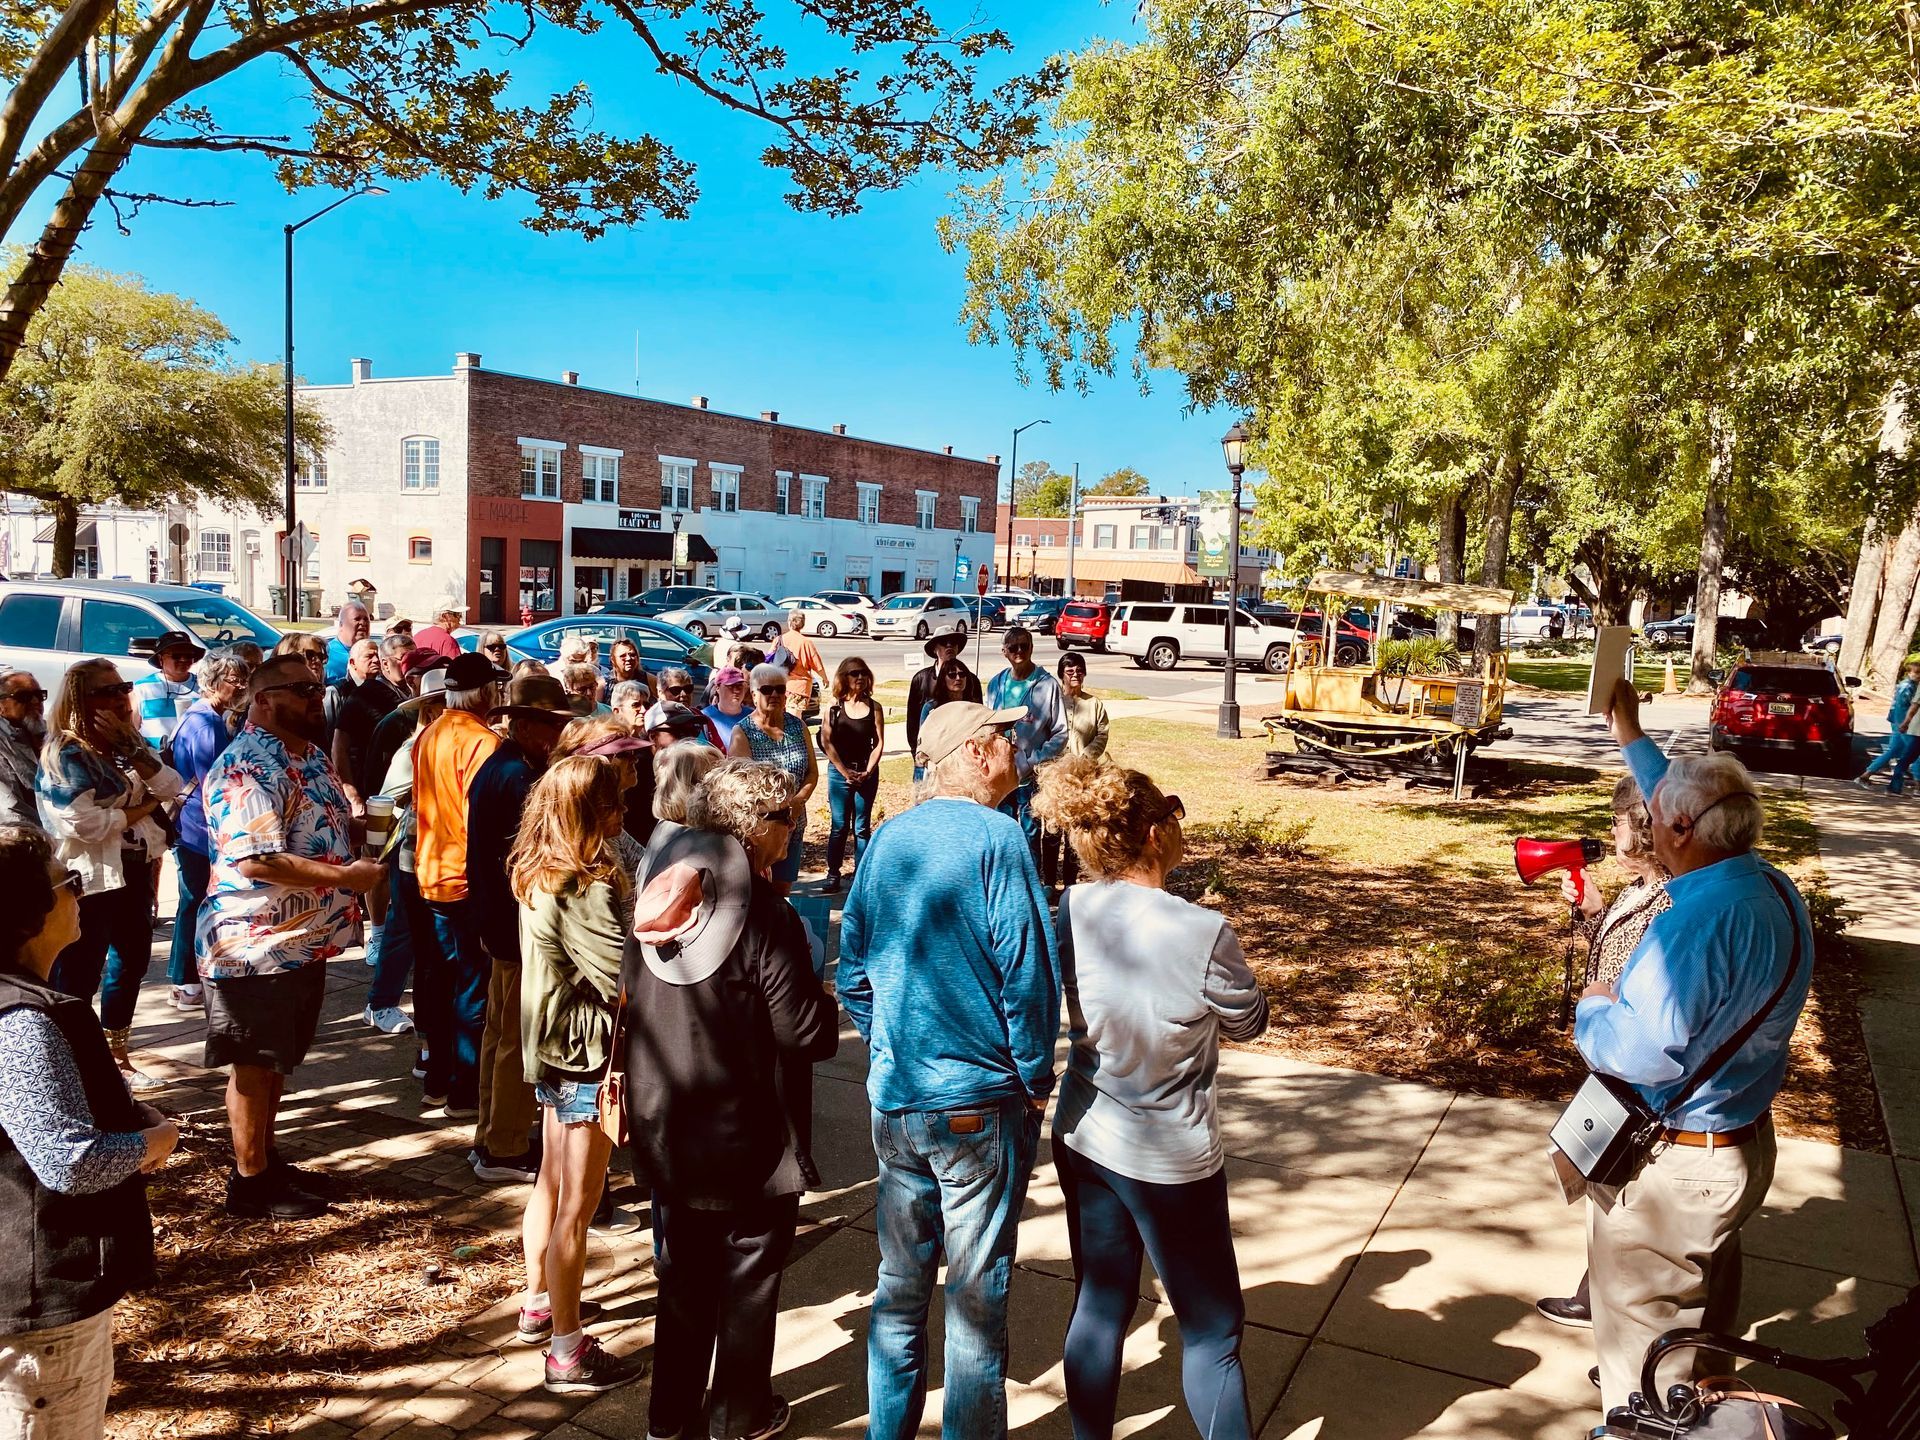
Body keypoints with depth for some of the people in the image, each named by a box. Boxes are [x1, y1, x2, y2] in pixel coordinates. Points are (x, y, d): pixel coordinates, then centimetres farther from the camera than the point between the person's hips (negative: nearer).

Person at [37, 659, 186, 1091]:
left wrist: (132, 749, -13)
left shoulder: (128, 743, 9)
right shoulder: (65, 753, -15)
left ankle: (117, 1058, 32)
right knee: (78, 975, -3)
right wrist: (144, 807, -11)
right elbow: (85, 824, -25)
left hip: (133, 869, 9)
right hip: (89, 880, -8)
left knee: (132, 959, 17)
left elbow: (173, 789, 0)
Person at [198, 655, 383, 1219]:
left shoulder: (310, 756, 11)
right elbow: (256, 860, -30)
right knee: (254, 1066, 5)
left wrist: (357, 824, 4)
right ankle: (250, 1183, 18)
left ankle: (266, 1158, 35)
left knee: (278, 1060, 20)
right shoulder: (247, 768, -21)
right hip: (258, 946, -9)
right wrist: (346, 876, -24)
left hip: (305, 940, 9)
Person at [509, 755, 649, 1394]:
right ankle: (569, 1355, 12)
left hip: (550, 1048, 10)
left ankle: (539, 1304, 41)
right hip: (586, 1055, -10)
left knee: (551, 1181, 24)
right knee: (576, 1206, 1)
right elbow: (629, 983, -27)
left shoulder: (535, 874, 2)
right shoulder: (585, 889, -26)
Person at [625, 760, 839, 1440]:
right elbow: (807, 1033, -22)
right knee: (748, 1275, 15)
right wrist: (827, 1007, -3)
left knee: (683, 1271, 23)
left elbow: (630, 1000, 8)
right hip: (746, 1135, -6)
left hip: (665, 1128, 6)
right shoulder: (766, 912, -24)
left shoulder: (655, 895, -3)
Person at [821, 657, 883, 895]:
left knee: (862, 827, 5)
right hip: (839, 771, -1)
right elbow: (826, 742, -3)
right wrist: (845, 772, -9)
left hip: (867, 773, 1)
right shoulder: (834, 706, 0)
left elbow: (879, 742, 2)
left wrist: (867, 771, -9)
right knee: (839, 826, 2)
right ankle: (833, 875, 8)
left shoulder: (874, 707, 4)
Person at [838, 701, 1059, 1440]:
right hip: (979, 1101, -6)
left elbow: (853, 970, 9)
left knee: (900, 1283, 19)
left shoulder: (887, 839, 4)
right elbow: (1025, 969, -16)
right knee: (976, 1296, 8)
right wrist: (1036, 1078, -4)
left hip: (894, 1099, 6)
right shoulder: (994, 837, -13)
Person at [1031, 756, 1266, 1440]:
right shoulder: (1202, 934, -25)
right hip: (1170, 1159, -5)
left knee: (1098, 1305, 20)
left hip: (1083, 1140, 5)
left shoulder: (1070, 913, -10)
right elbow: (1248, 1022, -7)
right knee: (1211, 1329, 12)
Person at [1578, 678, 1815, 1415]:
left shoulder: (1699, 921, -33)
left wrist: (1593, 1007, -15)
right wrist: (1630, 738, 24)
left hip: (1673, 1164, -9)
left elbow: (1639, 1054, -35)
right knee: (1705, 1293, 29)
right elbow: (1694, 805, 14)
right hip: (1744, 1143, 9)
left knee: (1642, 1319, 11)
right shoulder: (1773, 887, -5)